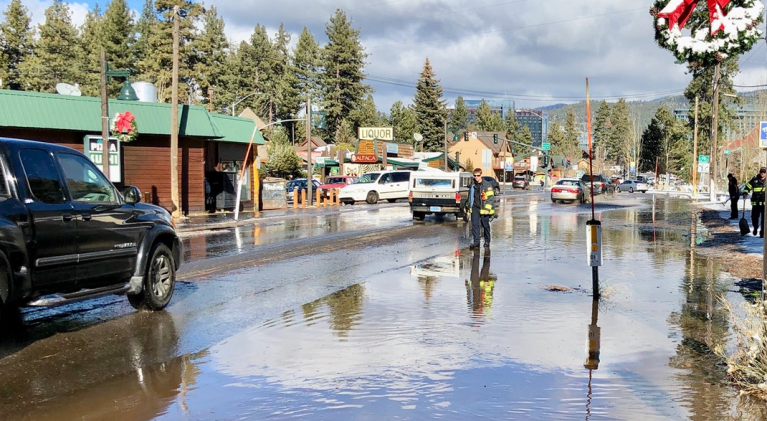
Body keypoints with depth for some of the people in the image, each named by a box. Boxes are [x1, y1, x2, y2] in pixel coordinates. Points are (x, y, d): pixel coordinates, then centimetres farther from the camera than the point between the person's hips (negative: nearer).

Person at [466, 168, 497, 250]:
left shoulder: (487, 185, -7)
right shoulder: (473, 184, 10)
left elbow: (490, 197, -10)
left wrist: (487, 208, -16)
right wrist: (468, 207, 24)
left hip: (483, 209, -4)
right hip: (475, 208, 4)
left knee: (485, 226, 5)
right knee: (474, 225, -3)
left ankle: (487, 242, 18)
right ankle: (476, 242, 1)